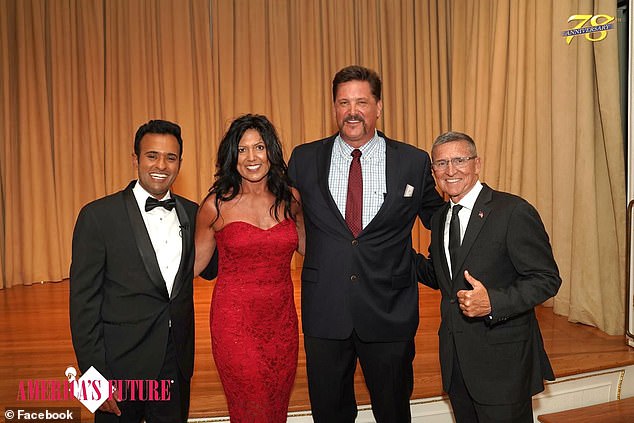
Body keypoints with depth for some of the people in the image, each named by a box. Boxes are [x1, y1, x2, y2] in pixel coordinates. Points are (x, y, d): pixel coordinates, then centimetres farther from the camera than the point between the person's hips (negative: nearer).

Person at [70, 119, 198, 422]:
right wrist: (94, 375, -11)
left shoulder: (192, 214, 2)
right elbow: (83, 303, -9)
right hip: (121, 367, -3)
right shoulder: (98, 216, -10)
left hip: (178, 366, 4)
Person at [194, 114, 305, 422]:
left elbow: (307, 246, 16)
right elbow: (194, 263, 4)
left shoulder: (289, 198, 2)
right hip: (235, 322, -3)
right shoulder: (216, 205, -6)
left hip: (282, 320, 3)